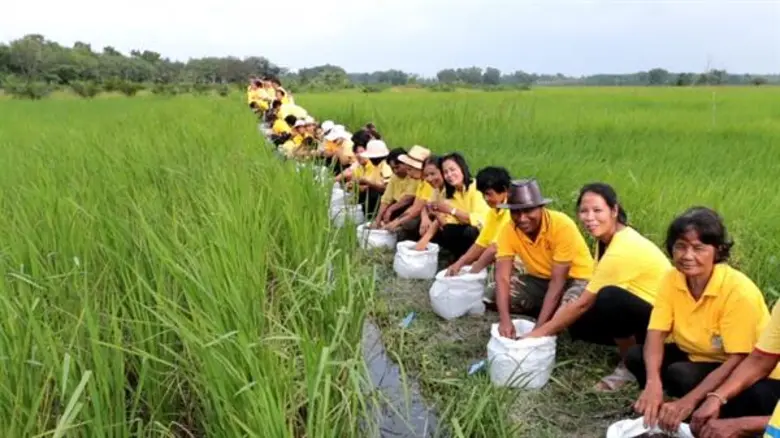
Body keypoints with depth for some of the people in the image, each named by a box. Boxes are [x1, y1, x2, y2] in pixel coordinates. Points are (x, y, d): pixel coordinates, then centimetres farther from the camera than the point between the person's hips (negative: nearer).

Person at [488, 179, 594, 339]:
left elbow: (558, 281, -30)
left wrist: (539, 327, -36)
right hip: (539, 278, 5)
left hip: (574, 278, -4)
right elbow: (502, 277, -24)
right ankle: (550, 318, 1)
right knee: (491, 297, -16)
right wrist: (505, 319, -40)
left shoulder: (562, 226, -30)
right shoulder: (508, 231, -19)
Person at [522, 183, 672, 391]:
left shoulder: (622, 250, -28)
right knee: (578, 323, -7)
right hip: (634, 310, 8)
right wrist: (550, 325, -9)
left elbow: (583, 303, -24)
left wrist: (542, 332, -16)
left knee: (610, 297, -34)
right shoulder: (609, 237, -1)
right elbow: (588, 299, -1)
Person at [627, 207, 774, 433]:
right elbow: (656, 334, -18)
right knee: (635, 356, -17)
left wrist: (689, 401, -37)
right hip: (696, 356, 6)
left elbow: (738, 360, -28)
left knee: (680, 374, -32)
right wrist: (653, 383, -37)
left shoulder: (739, 291, -28)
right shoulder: (671, 280, -12)